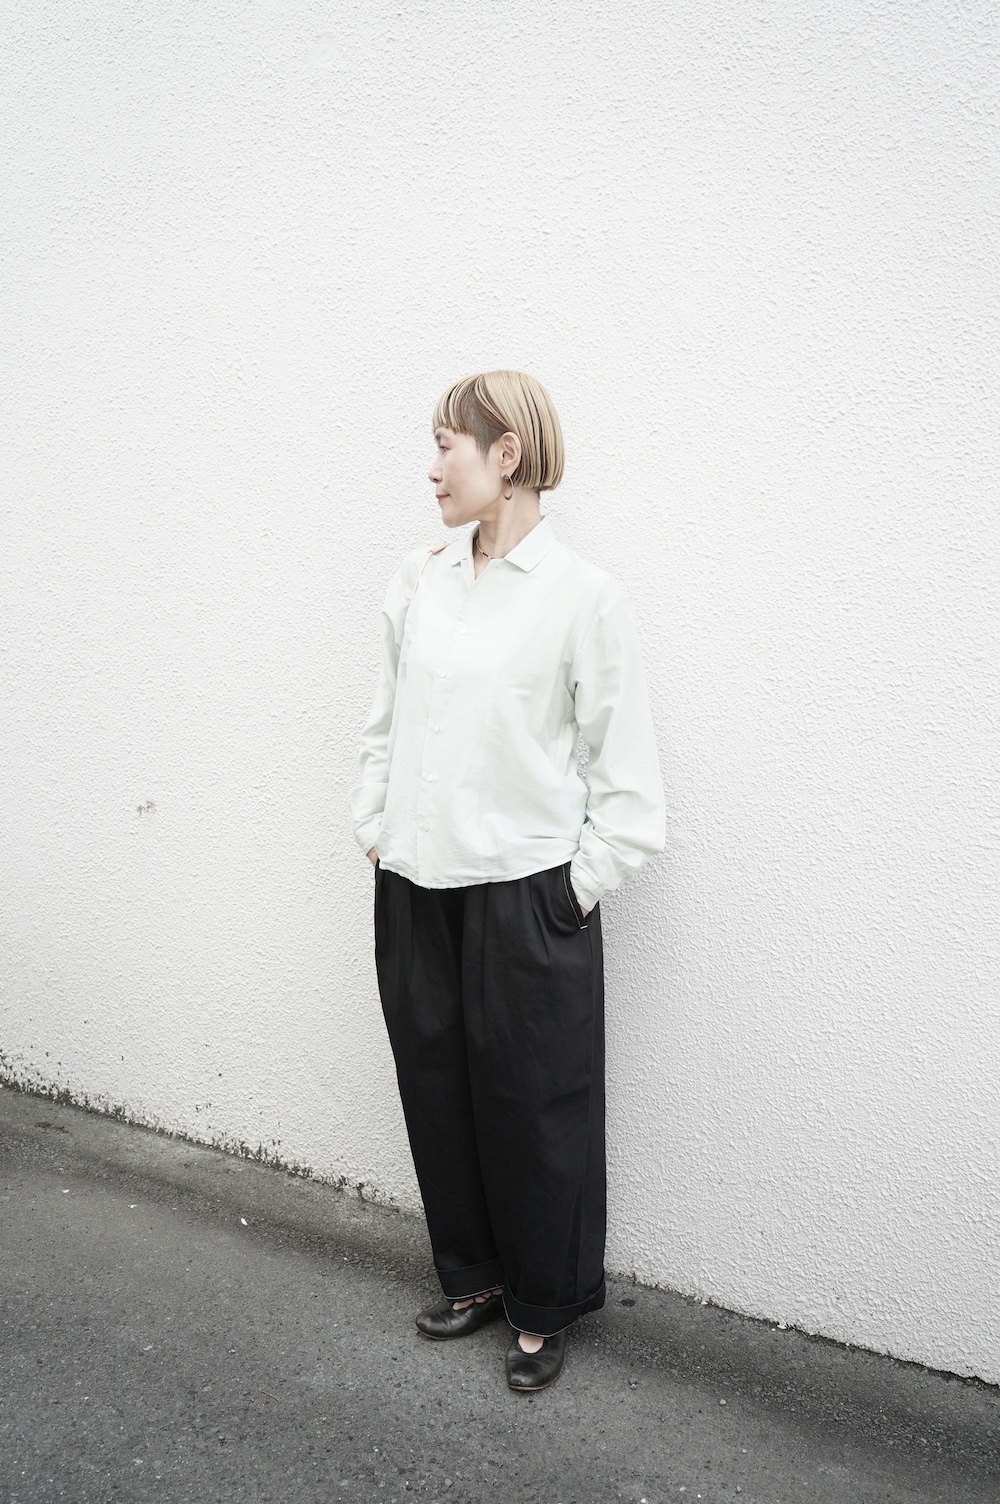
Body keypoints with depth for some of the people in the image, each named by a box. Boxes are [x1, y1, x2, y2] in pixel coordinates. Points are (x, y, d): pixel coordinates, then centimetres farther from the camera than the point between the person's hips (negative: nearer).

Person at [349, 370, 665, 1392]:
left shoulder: (583, 596, -9)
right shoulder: (417, 582, 6)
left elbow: (627, 770, -6)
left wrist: (582, 885, -9)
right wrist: (375, 833, 9)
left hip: (523, 894, -5)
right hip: (415, 889, 5)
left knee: (532, 1108, 8)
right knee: (437, 1093, 17)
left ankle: (545, 1307, 32)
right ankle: (473, 1274, 40)